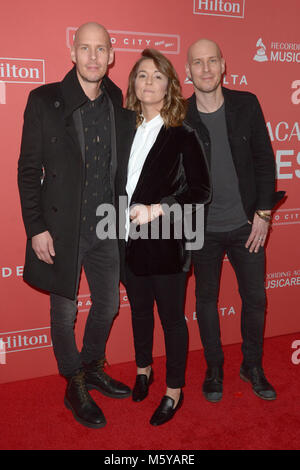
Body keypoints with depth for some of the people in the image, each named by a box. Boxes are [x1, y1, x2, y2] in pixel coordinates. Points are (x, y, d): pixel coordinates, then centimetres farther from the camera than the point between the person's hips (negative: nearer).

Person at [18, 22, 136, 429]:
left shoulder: (123, 105, 3)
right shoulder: (44, 101, -8)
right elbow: (29, 170, -7)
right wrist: (36, 229, -10)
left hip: (107, 228, 4)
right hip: (61, 229, -4)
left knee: (108, 305, 16)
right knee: (64, 311, 10)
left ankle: (92, 369, 43)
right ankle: (75, 388, 32)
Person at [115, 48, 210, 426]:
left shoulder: (182, 136, -7)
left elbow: (200, 191, -10)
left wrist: (157, 209, -19)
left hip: (166, 242, -4)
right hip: (130, 242, 5)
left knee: (172, 317, 8)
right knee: (140, 310, 20)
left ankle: (174, 391, 26)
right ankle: (143, 370, 42)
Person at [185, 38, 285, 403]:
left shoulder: (246, 105, -1)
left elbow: (264, 159, 3)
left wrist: (263, 211, -2)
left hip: (246, 224, 2)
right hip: (203, 229, -1)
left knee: (255, 298, 10)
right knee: (206, 301, 12)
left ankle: (252, 366, 33)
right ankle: (214, 368, 33)